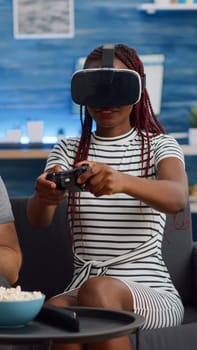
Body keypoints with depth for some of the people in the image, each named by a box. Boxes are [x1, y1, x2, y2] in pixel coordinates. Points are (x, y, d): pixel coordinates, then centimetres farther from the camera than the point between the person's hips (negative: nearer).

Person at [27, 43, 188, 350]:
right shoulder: (68, 151, 14)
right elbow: (38, 219, -5)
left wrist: (122, 182, -40)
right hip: (82, 289, 1)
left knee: (98, 290, -35)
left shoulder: (159, 145, 6)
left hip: (151, 293, -1)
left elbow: (178, 198, -18)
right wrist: (44, 197, -32)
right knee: (55, 309, -34)